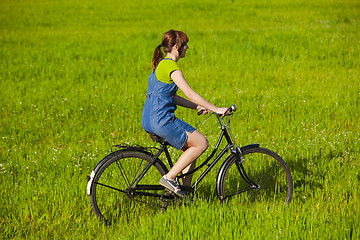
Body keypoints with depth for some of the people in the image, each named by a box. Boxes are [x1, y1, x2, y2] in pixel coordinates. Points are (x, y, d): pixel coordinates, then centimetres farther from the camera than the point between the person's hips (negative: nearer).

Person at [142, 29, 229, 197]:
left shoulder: (161, 64, 18)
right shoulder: (171, 67, -13)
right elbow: (190, 94, -18)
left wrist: (198, 107, 16)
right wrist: (216, 109, -15)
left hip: (150, 120, 10)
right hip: (161, 120, -10)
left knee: (191, 147, 17)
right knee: (201, 143, -3)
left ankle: (185, 191, 16)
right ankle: (169, 177, -4)